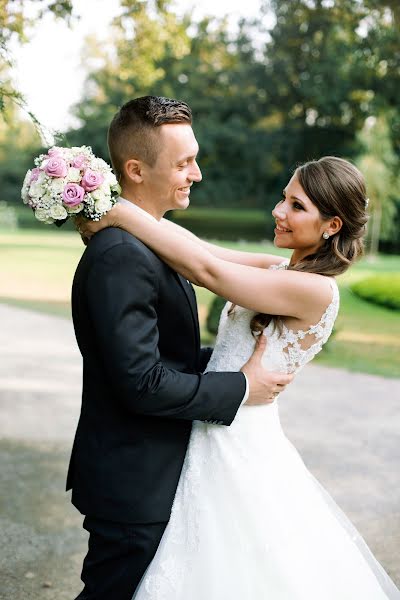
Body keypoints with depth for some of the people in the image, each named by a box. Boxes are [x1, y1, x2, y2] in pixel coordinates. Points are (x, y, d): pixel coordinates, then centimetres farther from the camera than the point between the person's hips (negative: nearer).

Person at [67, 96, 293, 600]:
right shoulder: (121, 256, -25)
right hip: (133, 484, -10)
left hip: (150, 478, 10)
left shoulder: (147, 242, 8)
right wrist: (240, 387, -17)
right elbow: (141, 382, -27)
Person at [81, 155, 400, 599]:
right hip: (213, 434, 8)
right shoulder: (276, 270, 6)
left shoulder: (317, 291, -20)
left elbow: (206, 269, -24)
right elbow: (201, 249, 1)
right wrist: (118, 209, -7)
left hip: (239, 447, -8)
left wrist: (121, 215, -19)